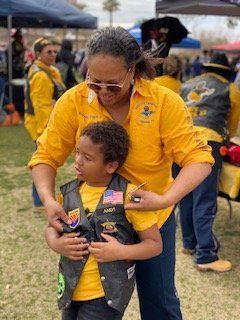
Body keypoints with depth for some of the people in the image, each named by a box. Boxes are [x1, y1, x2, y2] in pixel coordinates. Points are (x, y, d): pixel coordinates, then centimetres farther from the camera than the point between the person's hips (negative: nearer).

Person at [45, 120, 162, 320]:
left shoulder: (128, 196, -14)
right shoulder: (69, 193, 0)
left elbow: (155, 244, -8)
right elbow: (51, 227, 14)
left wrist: (122, 252, -22)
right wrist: (56, 244, -7)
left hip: (108, 294, -5)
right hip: (71, 290, 5)